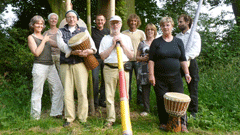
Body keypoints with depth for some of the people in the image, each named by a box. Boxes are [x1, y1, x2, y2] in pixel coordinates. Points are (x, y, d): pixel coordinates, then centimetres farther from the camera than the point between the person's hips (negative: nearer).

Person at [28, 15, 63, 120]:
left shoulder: (45, 37, 20)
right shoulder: (31, 37, 2)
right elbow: (36, 52, -10)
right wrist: (44, 40, -7)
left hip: (51, 66, 6)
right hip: (39, 67, -6)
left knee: (58, 88, 1)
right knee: (37, 92, 0)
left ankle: (56, 113, 12)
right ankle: (35, 117, 13)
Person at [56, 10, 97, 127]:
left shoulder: (83, 30, 17)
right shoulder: (61, 32, 16)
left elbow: (91, 43, 4)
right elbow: (61, 45, -3)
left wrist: (91, 50, -21)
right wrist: (73, 52, -20)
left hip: (80, 64, 0)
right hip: (65, 65, 1)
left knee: (82, 91, -4)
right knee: (67, 92, 2)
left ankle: (83, 117, 7)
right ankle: (69, 118, 14)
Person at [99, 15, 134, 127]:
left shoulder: (126, 38, 14)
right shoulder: (105, 39, 11)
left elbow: (131, 56, 6)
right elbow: (102, 56, 0)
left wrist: (122, 44, -3)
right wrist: (113, 45, -5)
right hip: (109, 69, 0)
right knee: (109, 95, 2)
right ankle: (110, 119, 15)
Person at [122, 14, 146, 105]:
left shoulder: (141, 33, 7)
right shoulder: (124, 33, 6)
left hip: (138, 60, 0)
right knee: (127, 81, 7)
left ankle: (140, 100, 16)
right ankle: (127, 99, 21)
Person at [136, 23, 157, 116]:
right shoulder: (142, 44, 14)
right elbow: (137, 57, 13)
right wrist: (143, 58, -7)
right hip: (144, 70, 2)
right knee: (145, 89, 4)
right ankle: (146, 109, 17)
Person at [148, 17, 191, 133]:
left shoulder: (178, 42, 10)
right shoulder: (156, 42, 3)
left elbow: (183, 60, 11)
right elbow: (151, 60, -1)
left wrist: (187, 73, 2)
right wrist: (151, 74, -9)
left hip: (175, 77, 2)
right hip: (160, 78, -2)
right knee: (162, 101, 3)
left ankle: (182, 124, 12)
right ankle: (164, 122, 20)